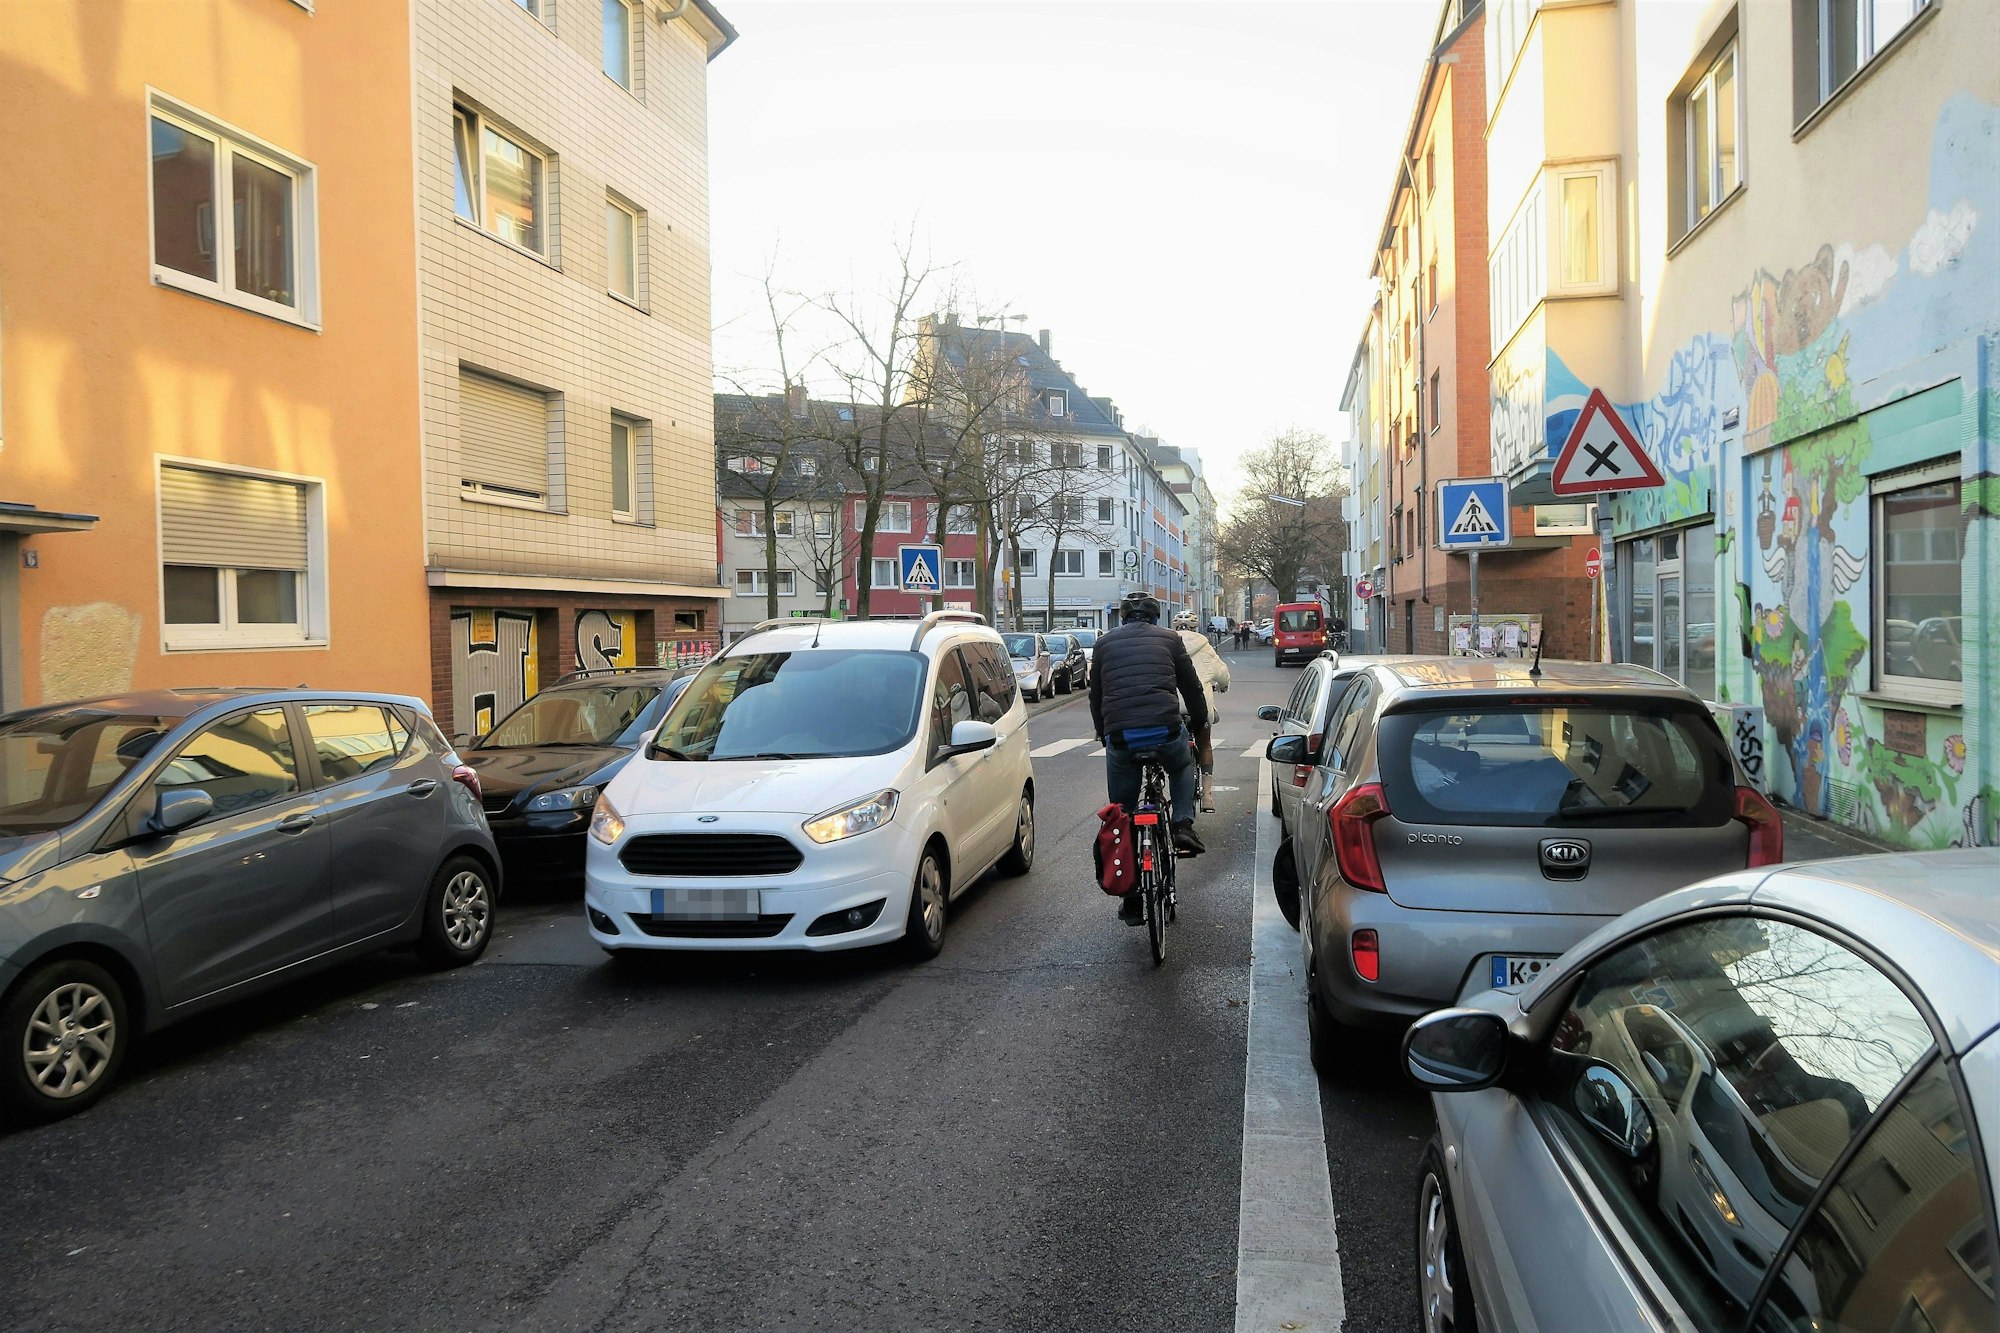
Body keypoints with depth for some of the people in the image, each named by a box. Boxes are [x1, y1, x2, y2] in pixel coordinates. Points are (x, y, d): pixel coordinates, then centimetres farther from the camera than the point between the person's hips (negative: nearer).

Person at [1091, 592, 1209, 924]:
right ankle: (1182, 825, 12)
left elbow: (1095, 696, 23)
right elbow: (1192, 687, 18)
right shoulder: (1169, 638, 15)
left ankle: (1130, 900, 14)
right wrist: (1200, 723, 35)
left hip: (1119, 737, 1)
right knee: (1182, 768, 35)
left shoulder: (1105, 643, 19)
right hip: (1165, 730, -1)